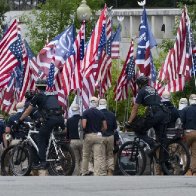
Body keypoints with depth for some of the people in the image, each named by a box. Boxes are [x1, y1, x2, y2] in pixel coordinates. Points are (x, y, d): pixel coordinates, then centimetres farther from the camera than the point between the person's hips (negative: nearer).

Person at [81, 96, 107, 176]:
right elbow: (105, 127, 4)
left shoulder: (86, 112, -5)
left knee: (85, 156, 15)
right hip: (98, 136, 1)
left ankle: (84, 173, 22)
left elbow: (83, 125, -14)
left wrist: (85, 131, 7)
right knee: (98, 157, -3)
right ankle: (98, 174, -10)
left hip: (88, 135, -1)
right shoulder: (101, 113, 5)